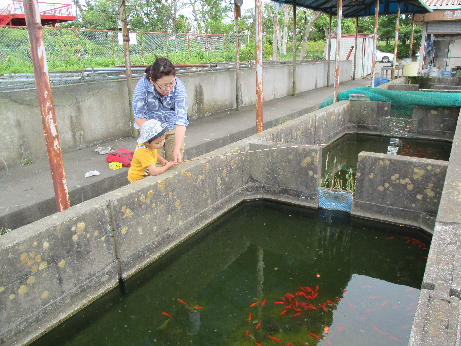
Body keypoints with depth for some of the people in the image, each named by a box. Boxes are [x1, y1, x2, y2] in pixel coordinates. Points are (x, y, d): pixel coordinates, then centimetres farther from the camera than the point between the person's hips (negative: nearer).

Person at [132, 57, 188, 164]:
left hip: (173, 128, 0)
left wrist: (177, 149, -38)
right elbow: (139, 116, -17)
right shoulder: (143, 85, -26)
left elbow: (181, 120, -30)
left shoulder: (178, 86, -27)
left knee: (175, 163, -1)